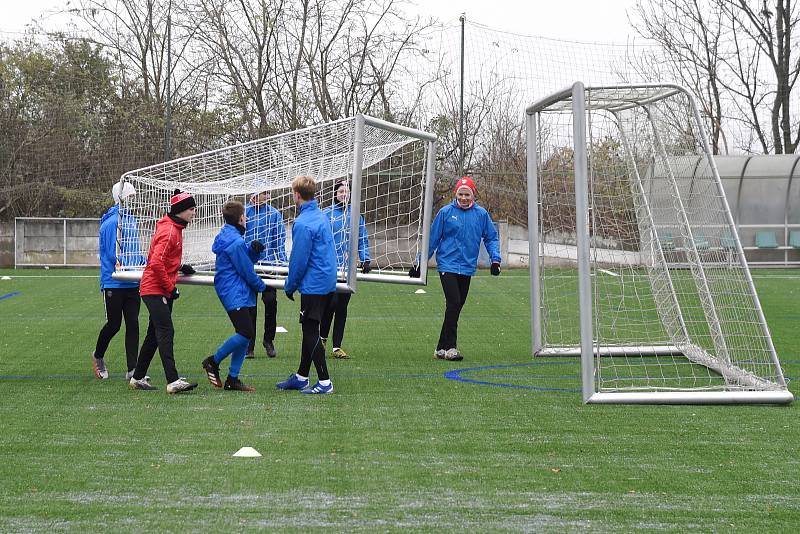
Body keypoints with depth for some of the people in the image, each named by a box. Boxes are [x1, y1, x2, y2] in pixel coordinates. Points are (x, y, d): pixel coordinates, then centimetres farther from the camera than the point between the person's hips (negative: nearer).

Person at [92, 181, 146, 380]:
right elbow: (114, 255, -18)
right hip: (114, 283, -7)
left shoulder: (131, 220, 12)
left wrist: (144, 264, 5)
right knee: (114, 324, 2)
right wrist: (132, 269, -22)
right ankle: (98, 356, 29)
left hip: (132, 283, 7)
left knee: (133, 324, 2)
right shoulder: (111, 222, -14)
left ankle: (132, 369, 4)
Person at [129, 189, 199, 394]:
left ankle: (138, 378, 22)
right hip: (155, 289, -10)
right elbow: (156, 263, -26)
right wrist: (170, 287, -19)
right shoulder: (168, 231, -18)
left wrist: (180, 267, 10)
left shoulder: (175, 228, 15)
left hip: (163, 290, 10)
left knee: (155, 334, 14)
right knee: (166, 333, -15)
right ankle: (173, 381, -20)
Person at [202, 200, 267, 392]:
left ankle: (232, 379, 7)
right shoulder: (235, 242, -17)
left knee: (245, 335, 7)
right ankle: (213, 361, -1)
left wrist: (254, 250, 1)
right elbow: (247, 271, -13)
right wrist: (262, 287, 2)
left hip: (242, 294, 11)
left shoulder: (227, 236, 15)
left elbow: (246, 260, 21)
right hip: (236, 294, -11)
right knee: (246, 333, -17)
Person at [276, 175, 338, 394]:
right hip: (328, 283, 9)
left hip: (313, 285, -9)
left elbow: (299, 260, -18)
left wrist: (290, 286, -3)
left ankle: (324, 382, -3)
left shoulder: (303, 224, -19)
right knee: (309, 331, 16)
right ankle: (301, 377, 24)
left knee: (310, 332, -3)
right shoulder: (321, 216, 10)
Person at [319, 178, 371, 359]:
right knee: (332, 302, -11)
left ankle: (337, 346, 12)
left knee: (342, 306, 6)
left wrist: (365, 259, 1)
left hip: (348, 267, 4)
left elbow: (363, 239, 13)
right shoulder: (327, 214, -1)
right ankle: (322, 338, 12)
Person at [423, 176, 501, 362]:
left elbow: (491, 238, 11)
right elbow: (432, 239, 2)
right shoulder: (446, 212, -2)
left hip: (467, 268, 4)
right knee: (454, 303, -15)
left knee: (456, 307, 8)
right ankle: (449, 347, -11)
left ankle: (442, 348, 17)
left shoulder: (481, 214, 4)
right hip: (447, 265, -4)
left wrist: (495, 259, -3)